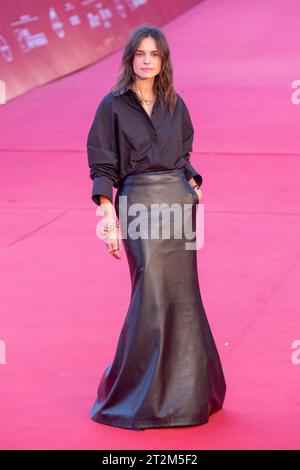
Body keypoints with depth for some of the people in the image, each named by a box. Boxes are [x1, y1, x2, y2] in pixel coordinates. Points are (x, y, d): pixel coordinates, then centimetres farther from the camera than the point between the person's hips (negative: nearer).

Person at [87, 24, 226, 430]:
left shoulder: (175, 104, 11)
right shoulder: (112, 106, -2)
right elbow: (102, 167, -4)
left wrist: (193, 185, 2)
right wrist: (109, 215, -13)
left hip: (179, 200, 5)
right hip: (138, 203, -4)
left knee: (182, 294, 7)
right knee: (152, 295, -11)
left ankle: (184, 388, 20)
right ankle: (133, 393, 1)